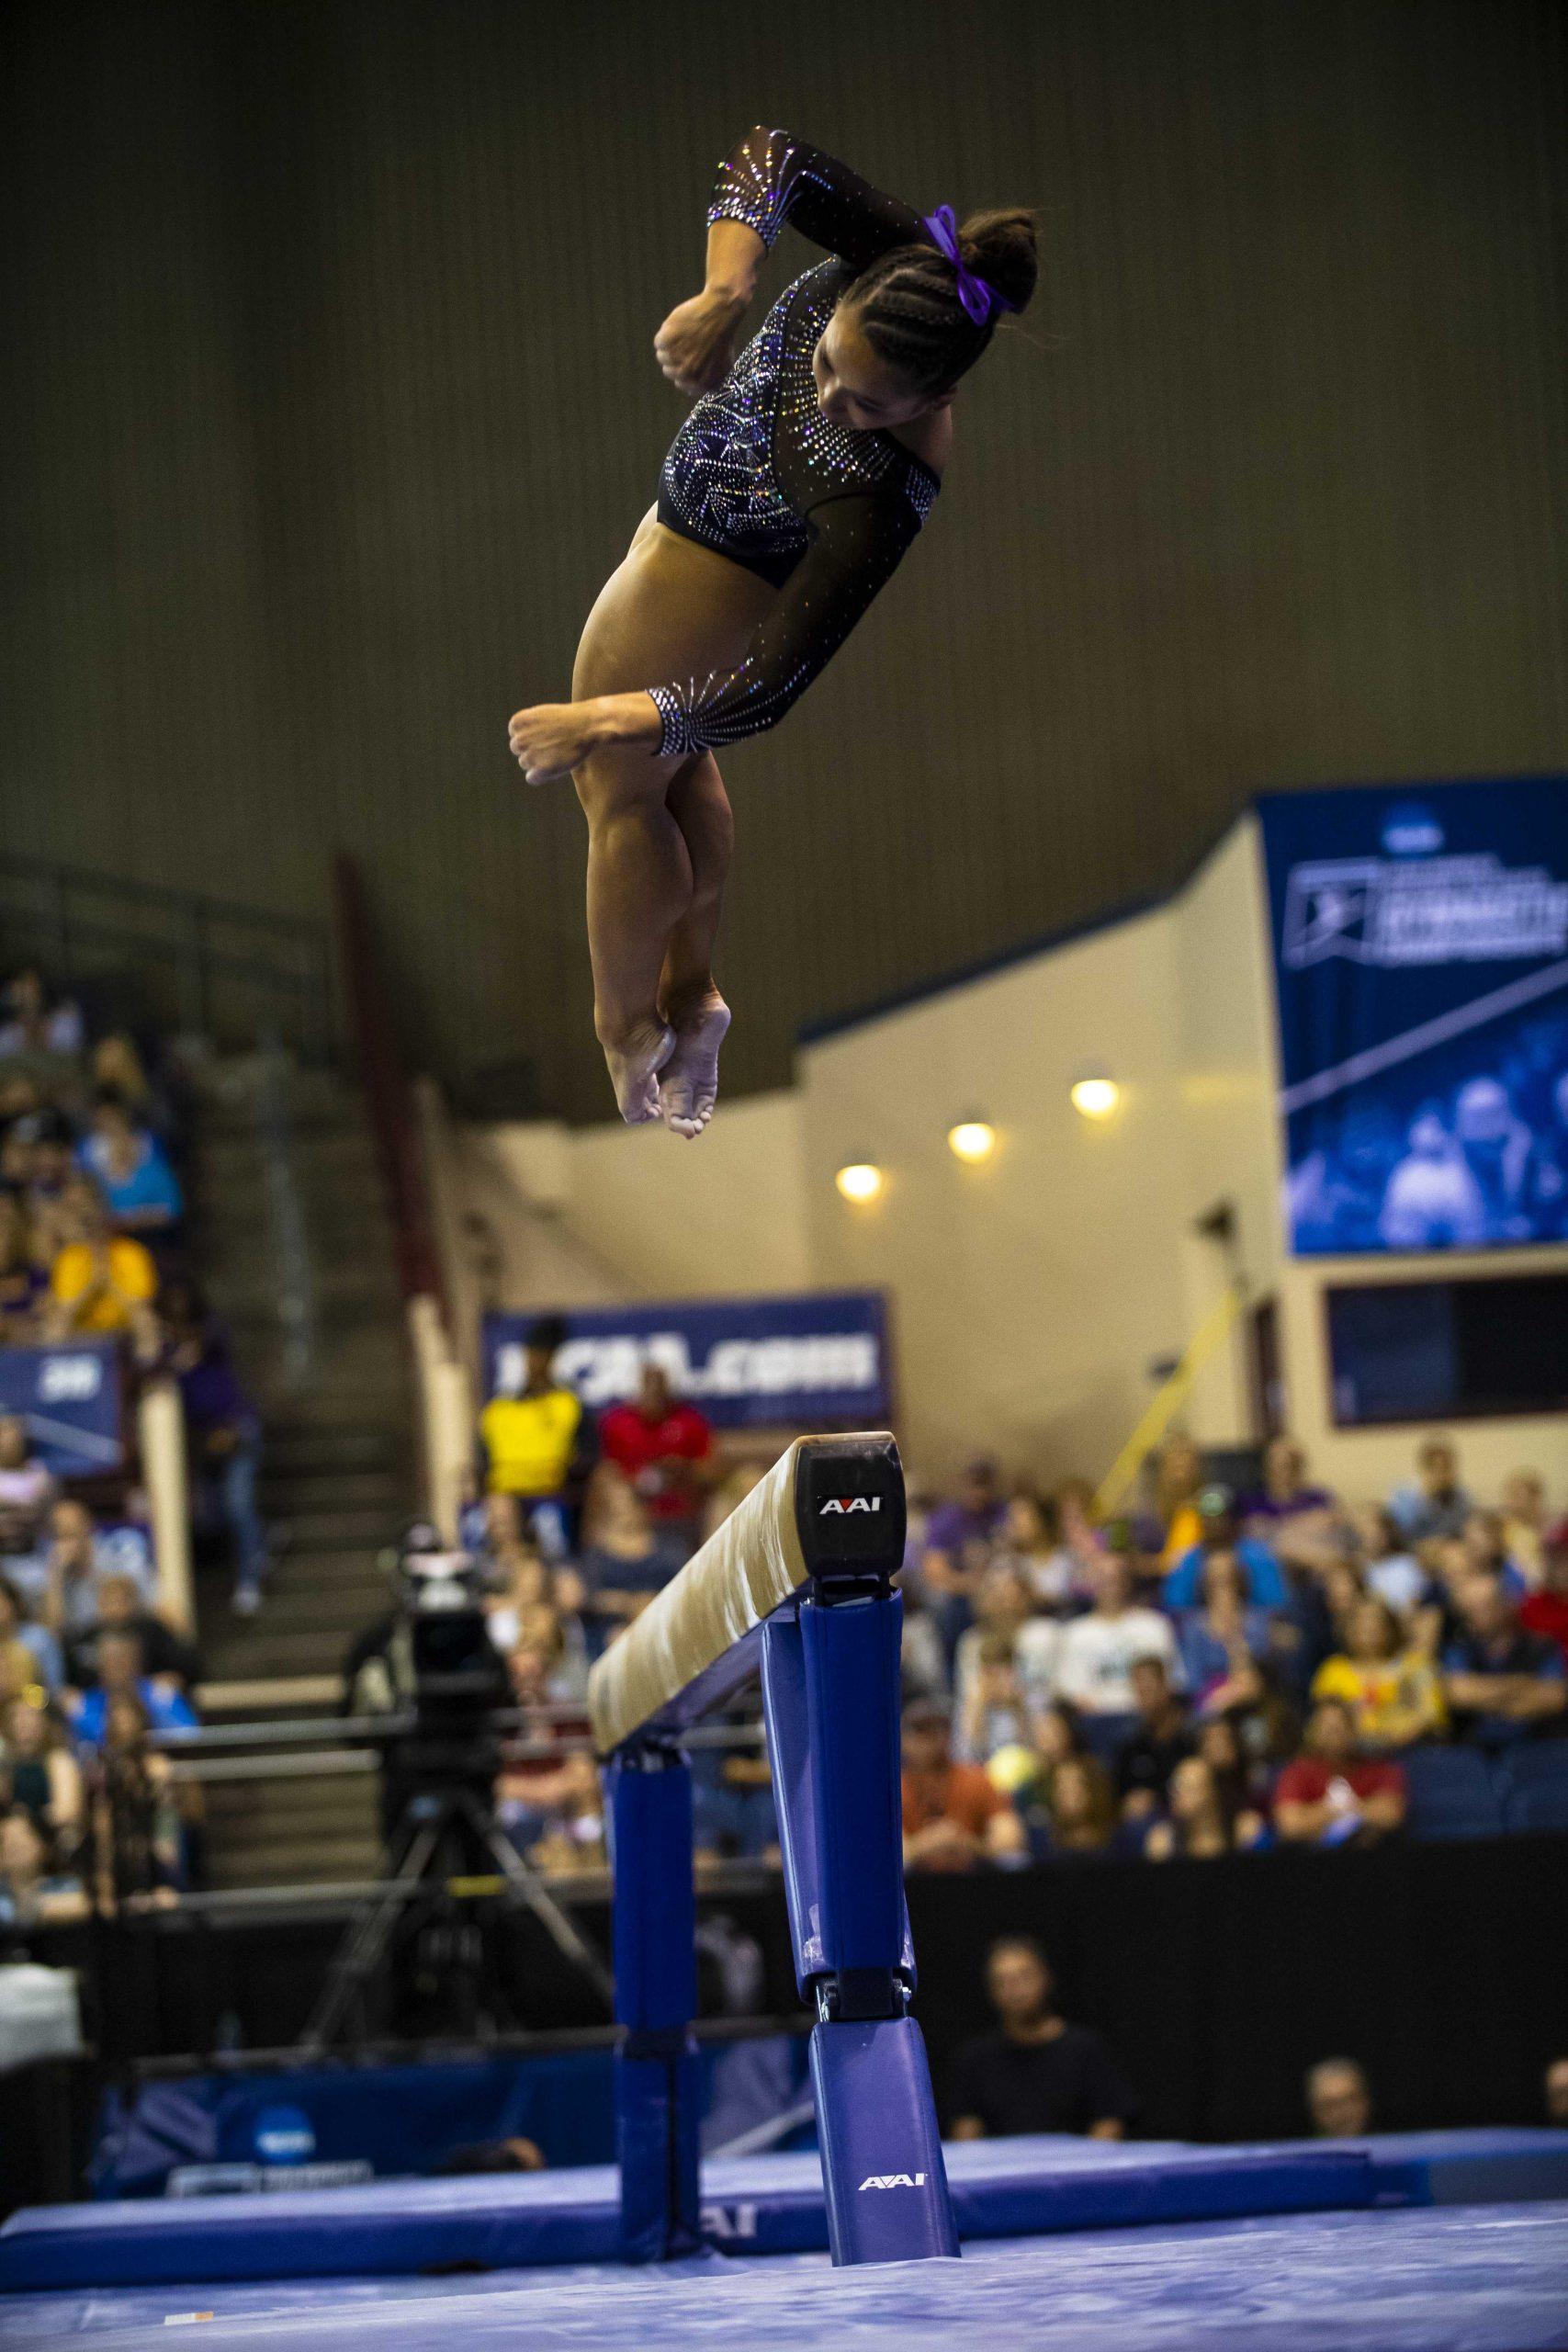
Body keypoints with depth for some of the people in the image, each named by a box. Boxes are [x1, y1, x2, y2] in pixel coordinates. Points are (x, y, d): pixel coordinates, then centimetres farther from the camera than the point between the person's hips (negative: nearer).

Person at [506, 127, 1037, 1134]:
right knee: (673, 758, 28)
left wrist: (605, 720, -46)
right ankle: (690, 991, 46)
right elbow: (775, 152, -19)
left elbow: (768, 688, -41)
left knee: (620, 784, 15)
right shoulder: (899, 263, -33)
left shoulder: (879, 494, -44)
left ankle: (627, 1025, 37)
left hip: (702, 586, -8)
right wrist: (726, 290, -32)